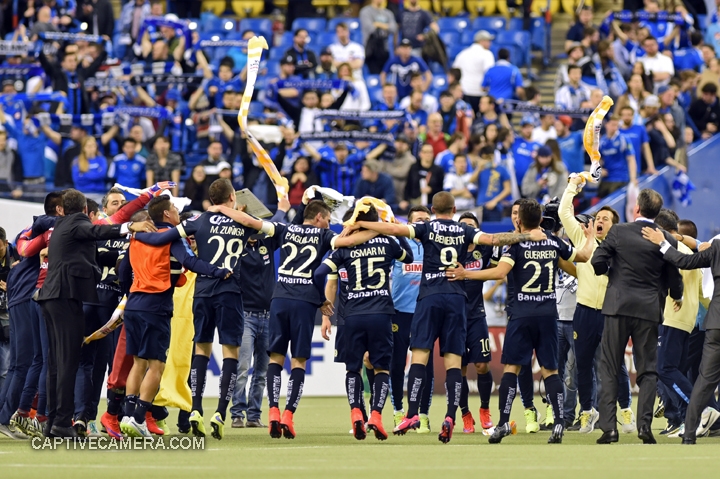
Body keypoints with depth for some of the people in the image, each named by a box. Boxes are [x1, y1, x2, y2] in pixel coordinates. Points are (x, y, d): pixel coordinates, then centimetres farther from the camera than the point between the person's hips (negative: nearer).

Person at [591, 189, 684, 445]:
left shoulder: (618, 232, -5)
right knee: (648, 370, 9)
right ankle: (644, 425, -2)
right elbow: (674, 279, 4)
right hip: (649, 309, 1)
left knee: (609, 368, 5)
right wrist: (677, 296, 26)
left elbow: (598, 262, -6)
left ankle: (608, 426, -3)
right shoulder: (667, 241, -2)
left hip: (618, 307, -1)